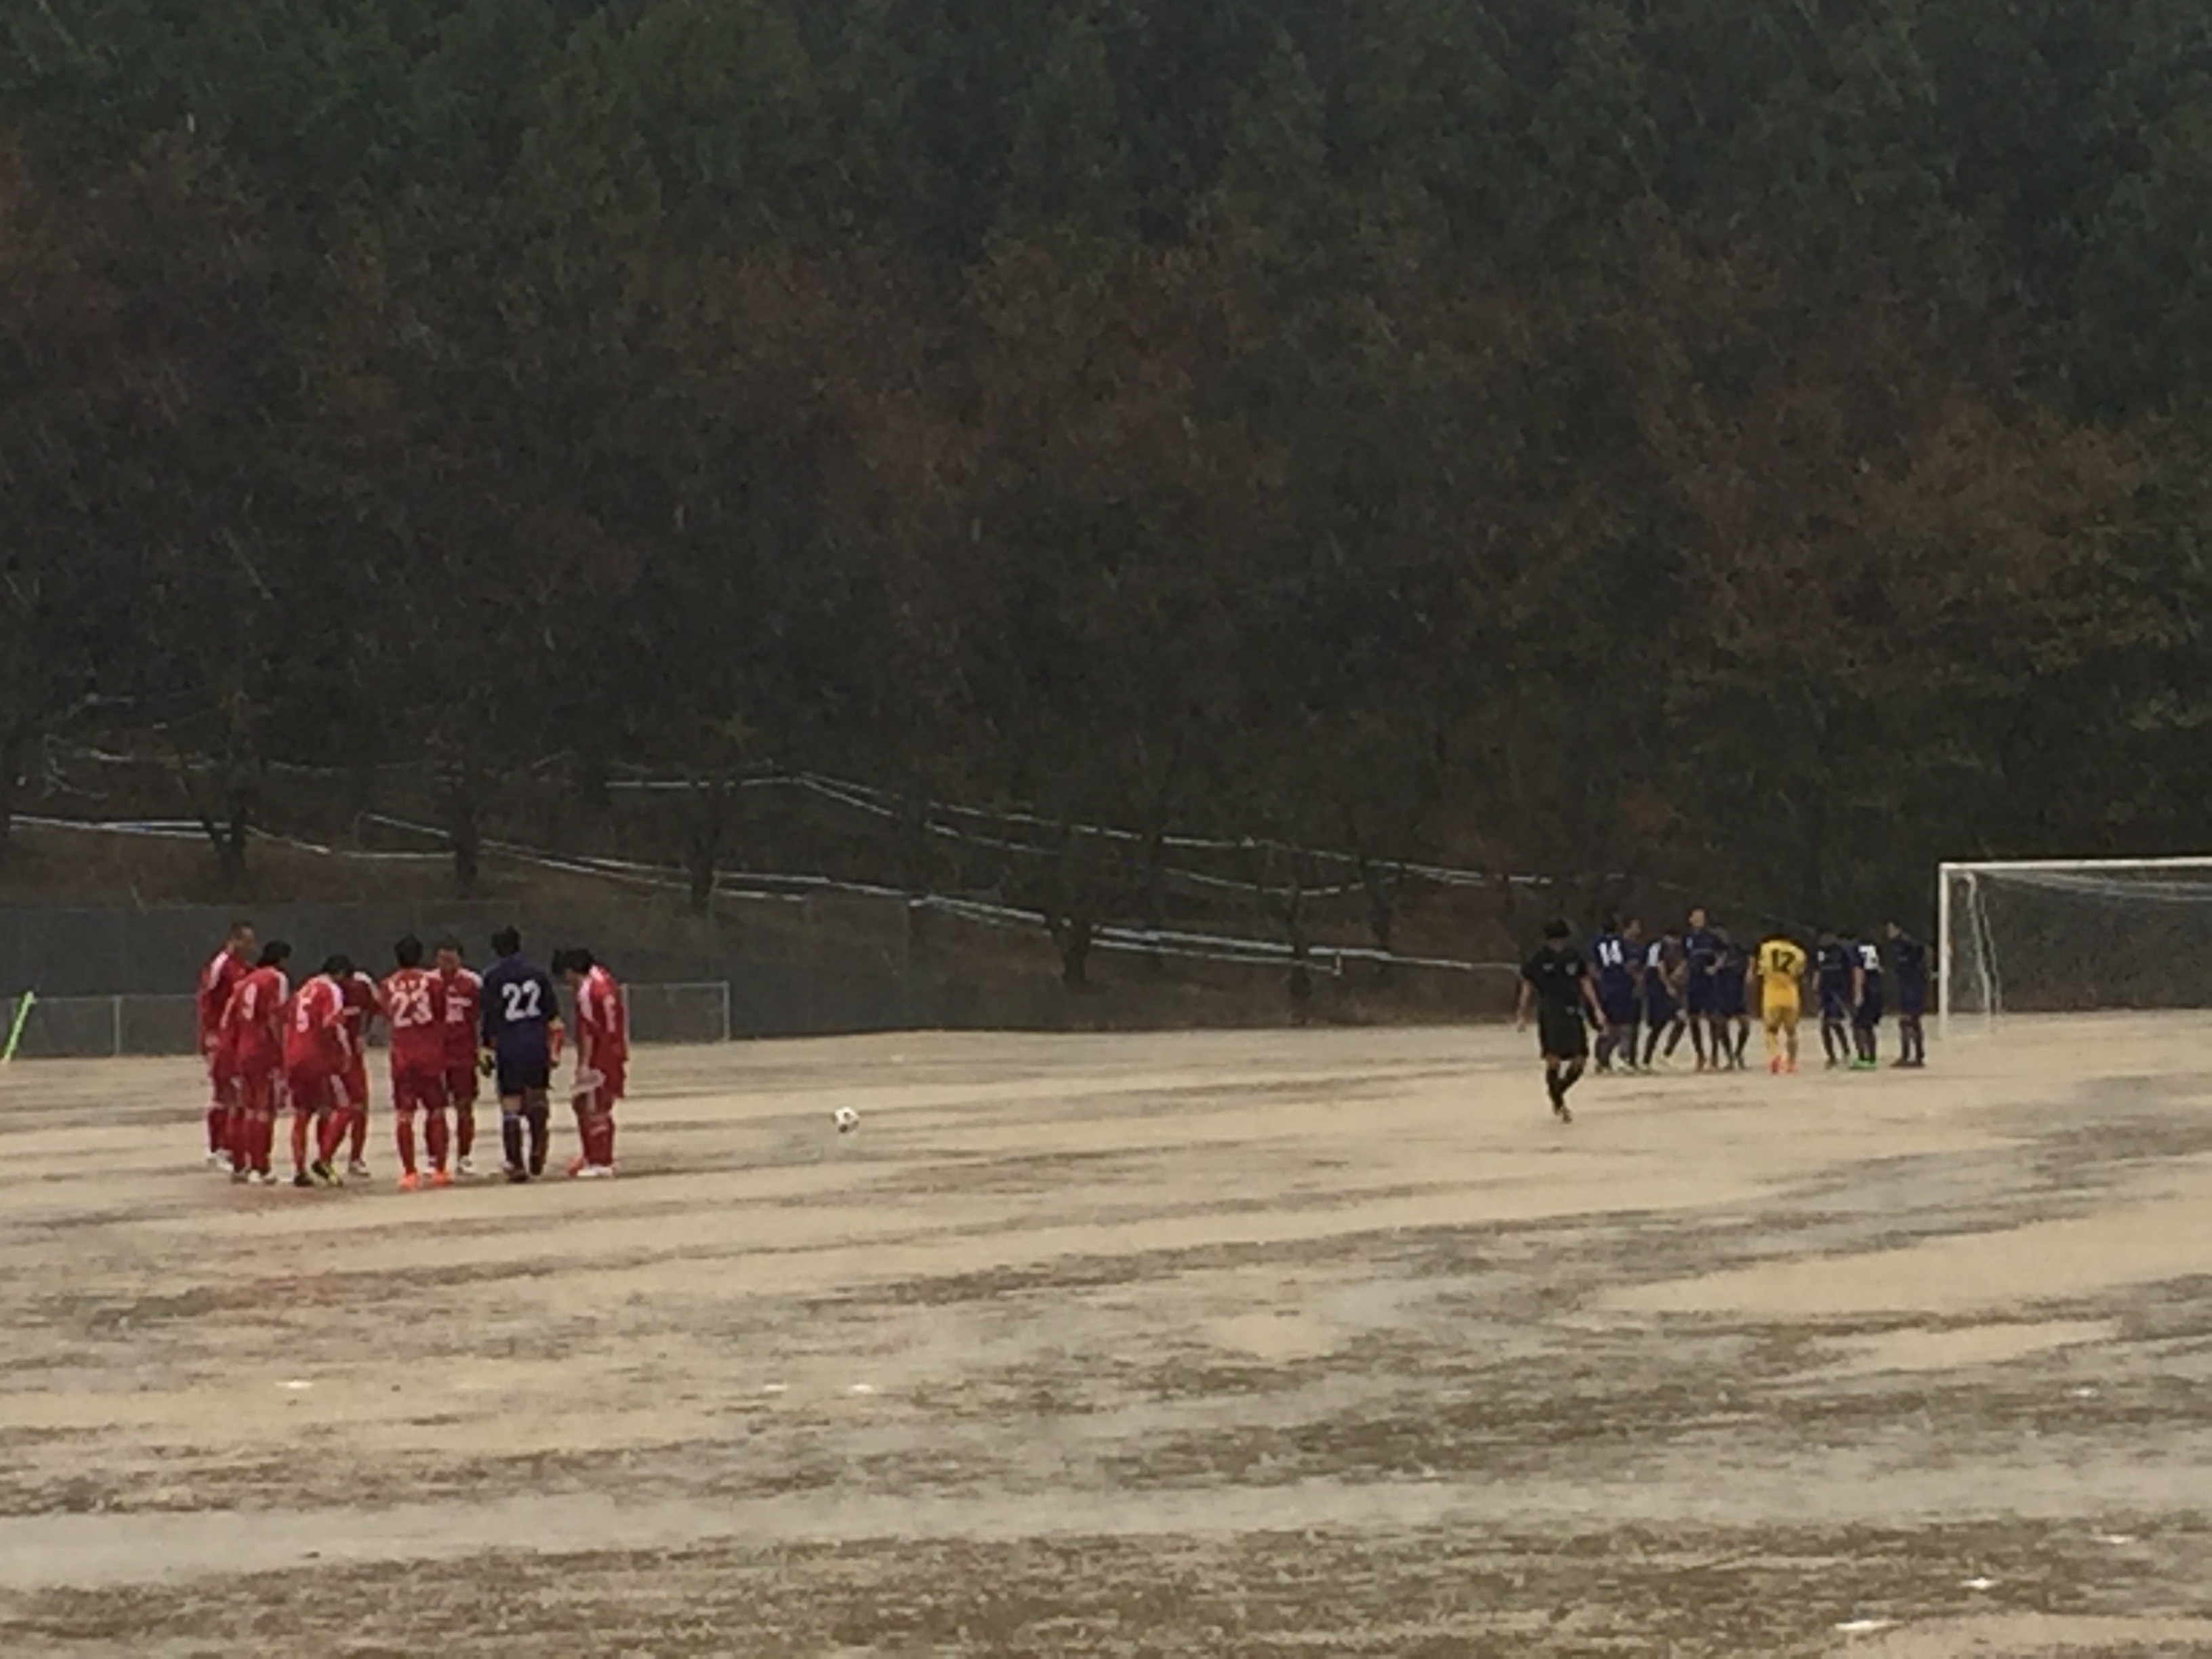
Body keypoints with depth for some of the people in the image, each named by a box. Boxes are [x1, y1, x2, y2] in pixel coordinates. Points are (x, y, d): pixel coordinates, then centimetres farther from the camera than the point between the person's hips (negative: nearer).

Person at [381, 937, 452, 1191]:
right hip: (431, 1054, -1)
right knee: (436, 1112, 9)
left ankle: (409, 1172, -1)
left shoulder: (387, 986, 1)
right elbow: (442, 1014, 2)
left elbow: (388, 1017, 8)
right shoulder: (434, 981, -3)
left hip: (402, 1056, 1)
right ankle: (439, 1170, 8)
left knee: (404, 1116, 3)